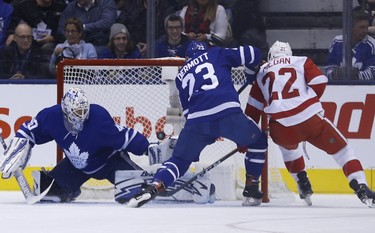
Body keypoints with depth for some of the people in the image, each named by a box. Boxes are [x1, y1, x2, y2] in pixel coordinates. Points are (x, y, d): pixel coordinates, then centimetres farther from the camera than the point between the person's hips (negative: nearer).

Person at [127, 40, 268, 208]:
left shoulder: (181, 75, 30)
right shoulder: (216, 54, 24)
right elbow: (252, 54, 19)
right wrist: (251, 73, 41)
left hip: (196, 119, 2)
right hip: (228, 111, -2)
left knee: (180, 159, 19)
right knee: (258, 141, 25)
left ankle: (154, 187, -6)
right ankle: (252, 190, 20)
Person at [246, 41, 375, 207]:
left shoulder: (262, 72, 25)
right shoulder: (301, 62, 19)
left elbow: (253, 108, 25)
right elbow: (319, 82, 3)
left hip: (281, 129, 2)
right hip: (311, 119, -2)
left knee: (288, 146, 38)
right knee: (341, 149, 11)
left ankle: (303, 184, 30)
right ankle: (361, 189, -4)